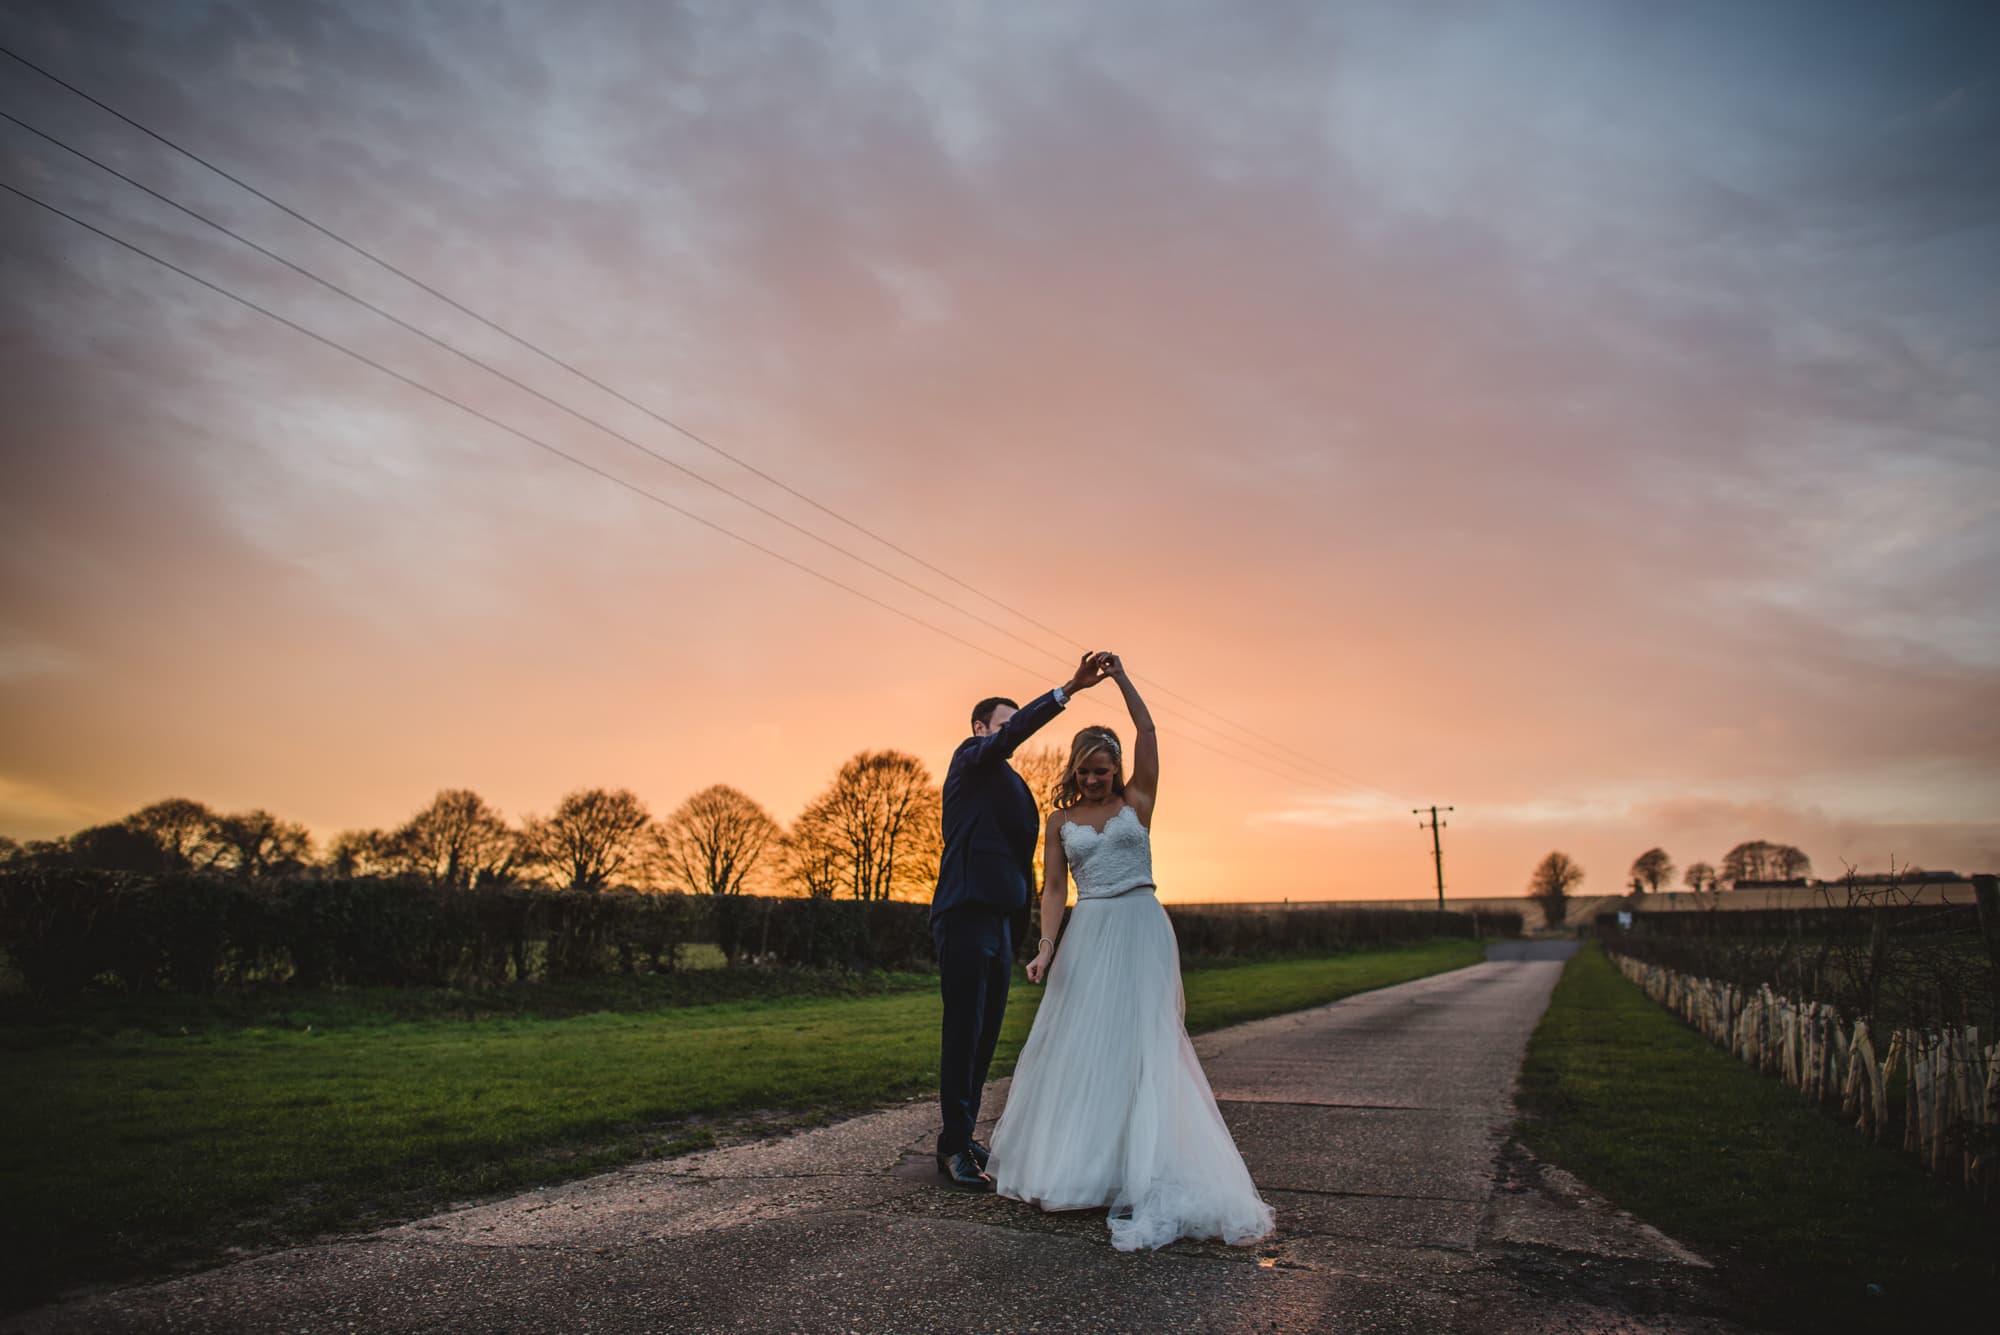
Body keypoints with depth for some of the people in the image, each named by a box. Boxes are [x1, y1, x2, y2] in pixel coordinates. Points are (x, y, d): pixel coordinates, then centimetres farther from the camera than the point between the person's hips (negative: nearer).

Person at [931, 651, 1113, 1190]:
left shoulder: (1008, 783, 24)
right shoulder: (970, 760, 0)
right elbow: (1014, 733, -20)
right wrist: (1069, 689, -30)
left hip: (997, 921, 9)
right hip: (966, 917, -9)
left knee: (985, 1035, 11)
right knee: (963, 1033, -6)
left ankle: (960, 1138, 20)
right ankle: (955, 1148, -1)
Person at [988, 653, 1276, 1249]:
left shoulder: (1137, 801, 6)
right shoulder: (1059, 821, 9)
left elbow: (1147, 733, -5)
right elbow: (1053, 888, 4)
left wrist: (1121, 678, -12)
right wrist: (1046, 945, -10)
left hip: (1141, 928, -2)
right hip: (1087, 935, 3)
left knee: (1139, 1040, -8)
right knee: (1078, 1043, 4)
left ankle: (1146, 1173, -6)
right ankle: (1074, 1159, 18)